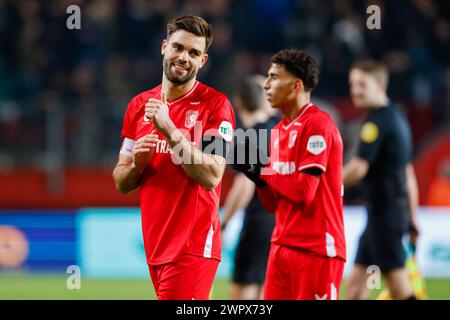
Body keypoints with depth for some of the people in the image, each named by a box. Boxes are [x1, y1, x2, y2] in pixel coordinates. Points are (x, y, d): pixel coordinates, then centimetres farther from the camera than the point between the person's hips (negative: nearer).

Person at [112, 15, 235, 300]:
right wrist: (137, 162, -6)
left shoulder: (215, 105, -5)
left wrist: (169, 129, -20)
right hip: (156, 246, 6)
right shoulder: (140, 105, 11)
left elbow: (211, 176, -16)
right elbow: (121, 183, 16)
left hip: (193, 247, -6)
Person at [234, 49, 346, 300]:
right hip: (282, 246, 8)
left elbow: (304, 192, -18)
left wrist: (261, 171, -9)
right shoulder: (278, 131, 15)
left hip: (316, 249, -8)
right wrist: (257, 175, -2)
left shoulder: (318, 125, -11)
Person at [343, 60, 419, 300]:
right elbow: (409, 174, 20)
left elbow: (358, 169, -18)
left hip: (384, 212, -10)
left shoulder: (377, 121, -13)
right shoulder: (397, 119, 17)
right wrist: (412, 219, 23)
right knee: (357, 280, 10)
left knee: (399, 288, -8)